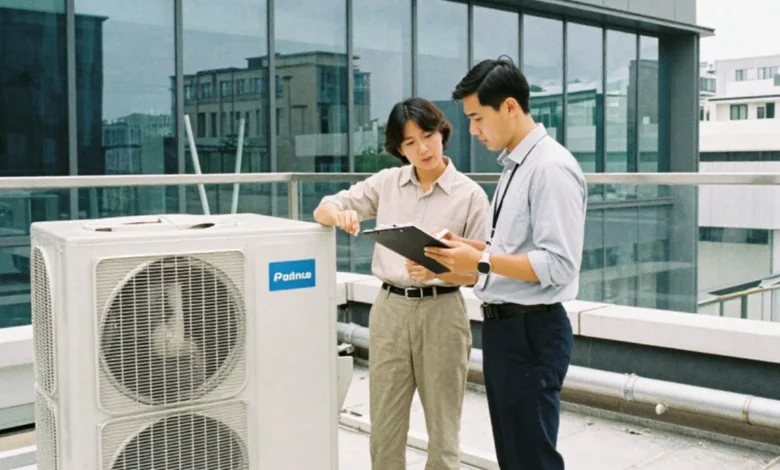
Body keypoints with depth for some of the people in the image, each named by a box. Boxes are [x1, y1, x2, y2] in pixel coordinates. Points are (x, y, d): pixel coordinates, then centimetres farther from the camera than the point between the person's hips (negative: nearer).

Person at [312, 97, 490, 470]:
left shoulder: (470, 194, -4)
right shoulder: (386, 183, 4)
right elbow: (323, 209, 6)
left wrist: (437, 271, -25)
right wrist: (340, 215, -18)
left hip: (441, 313, -2)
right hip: (389, 310, 3)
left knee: (442, 431, 8)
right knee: (384, 431, 10)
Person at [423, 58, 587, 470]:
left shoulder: (551, 168, -17)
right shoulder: (513, 165, 12)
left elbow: (558, 265, -23)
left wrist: (481, 262, -23)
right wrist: (467, 247, 5)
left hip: (533, 331, -9)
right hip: (503, 325, 9)